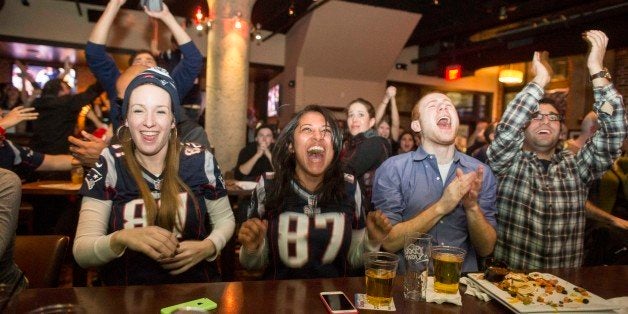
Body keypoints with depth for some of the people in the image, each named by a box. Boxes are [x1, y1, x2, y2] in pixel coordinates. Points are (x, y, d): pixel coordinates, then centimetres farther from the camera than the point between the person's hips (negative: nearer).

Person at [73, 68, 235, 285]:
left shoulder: (200, 161, -6)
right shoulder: (108, 165, -6)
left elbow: (225, 219, 8)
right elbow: (81, 252, -8)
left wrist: (208, 247, -12)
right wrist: (120, 239, -29)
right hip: (127, 296, 1)